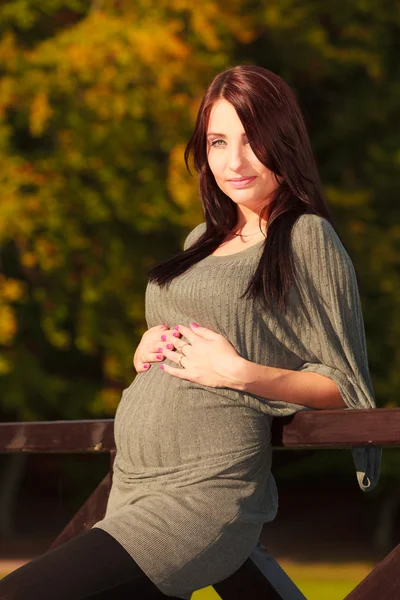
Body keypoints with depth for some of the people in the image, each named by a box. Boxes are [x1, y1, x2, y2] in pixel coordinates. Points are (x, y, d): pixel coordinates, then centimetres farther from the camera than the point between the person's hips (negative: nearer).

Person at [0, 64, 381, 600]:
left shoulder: (308, 238, -2)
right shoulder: (203, 239, 20)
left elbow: (344, 385, -3)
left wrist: (240, 373, -15)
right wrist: (148, 350, 9)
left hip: (208, 490, -8)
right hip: (132, 482, 8)